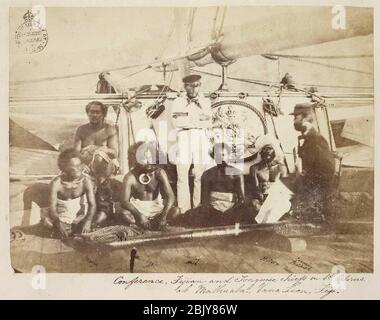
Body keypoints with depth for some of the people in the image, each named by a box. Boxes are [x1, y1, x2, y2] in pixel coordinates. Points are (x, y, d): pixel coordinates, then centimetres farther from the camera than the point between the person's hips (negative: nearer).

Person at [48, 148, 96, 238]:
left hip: (80, 217, 0)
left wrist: (88, 221, -37)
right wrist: (58, 223, -42)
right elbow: (52, 208, -23)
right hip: (62, 218, 0)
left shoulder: (86, 181, -17)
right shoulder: (56, 183, -19)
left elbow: (92, 204, -20)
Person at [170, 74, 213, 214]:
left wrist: (187, 120, -6)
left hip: (201, 140, 1)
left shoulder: (205, 102, 14)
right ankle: (184, 210, 1)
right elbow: (176, 123, -6)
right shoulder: (177, 102, 10)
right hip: (183, 139, -1)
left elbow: (208, 123, 2)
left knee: (200, 177, 0)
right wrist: (199, 120, -3)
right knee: (182, 177, -4)